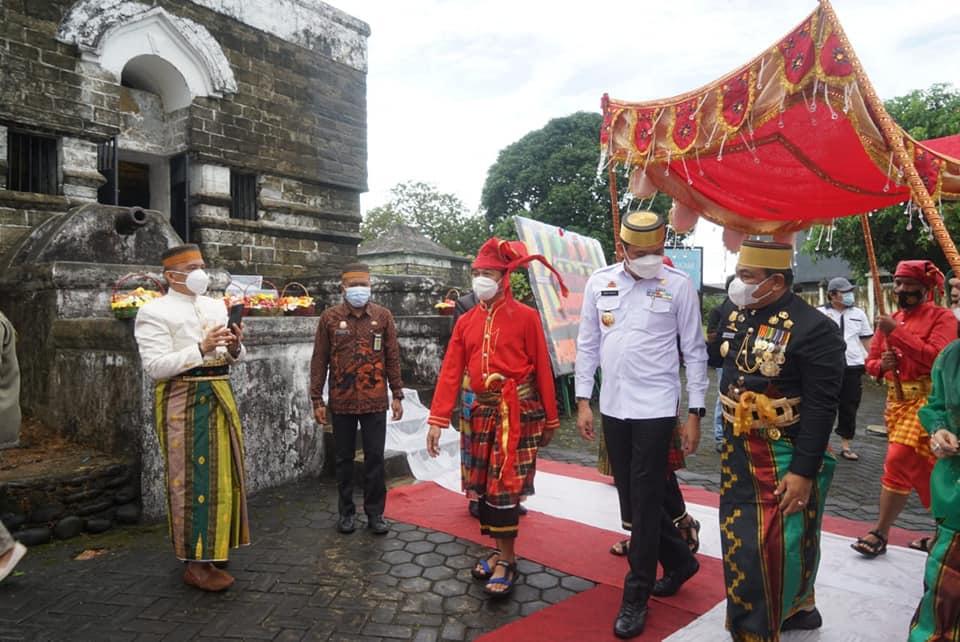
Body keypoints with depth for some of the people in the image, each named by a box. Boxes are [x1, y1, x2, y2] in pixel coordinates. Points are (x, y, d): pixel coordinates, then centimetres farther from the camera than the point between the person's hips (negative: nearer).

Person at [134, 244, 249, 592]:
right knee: (191, 477, -2)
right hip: (183, 400, -6)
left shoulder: (216, 306, 13)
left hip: (219, 396, 7)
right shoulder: (154, 312, -6)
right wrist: (201, 348, -22)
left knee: (221, 473, 12)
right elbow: (155, 366, -15)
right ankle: (195, 563, 10)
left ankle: (211, 550, 30)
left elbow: (231, 359, 15)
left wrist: (235, 347, -8)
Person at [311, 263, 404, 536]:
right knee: (344, 458, 12)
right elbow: (319, 361, 1)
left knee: (375, 458, 6)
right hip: (341, 402, 0)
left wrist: (397, 395, 1)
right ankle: (346, 512, 27)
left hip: (375, 401, 0)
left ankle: (375, 513, 20)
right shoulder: (330, 317, -1)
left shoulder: (383, 316, 1)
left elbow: (392, 358, 4)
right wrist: (317, 400, -1)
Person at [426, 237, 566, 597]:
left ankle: (507, 562, 13)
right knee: (483, 485, 11)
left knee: (505, 486, -4)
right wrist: (437, 420, -4)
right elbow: (450, 372, 2)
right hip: (483, 411, 5)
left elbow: (542, 369, -4)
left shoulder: (525, 317, -6)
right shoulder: (466, 322, 7)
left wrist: (550, 420, -2)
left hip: (517, 411, -5)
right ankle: (500, 551, 30)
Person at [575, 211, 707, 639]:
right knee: (630, 498, 14)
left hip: (656, 408, -4)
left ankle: (636, 597, 17)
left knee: (645, 501, 1)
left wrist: (695, 413, -3)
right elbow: (587, 344, 7)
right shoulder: (599, 282, 3)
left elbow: (694, 351, -1)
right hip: (612, 407, 4)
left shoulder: (678, 285, -5)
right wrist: (583, 401, 3)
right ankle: (679, 560, 38)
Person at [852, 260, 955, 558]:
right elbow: (870, 362, 14)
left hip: (926, 400, -7)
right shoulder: (890, 320, 12)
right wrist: (881, 364, -9)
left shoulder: (942, 317, -6)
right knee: (923, 468, 16)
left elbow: (937, 357, -23)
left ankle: (880, 534, -2)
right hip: (896, 399, 7)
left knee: (897, 462, -13)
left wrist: (897, 332, -24)